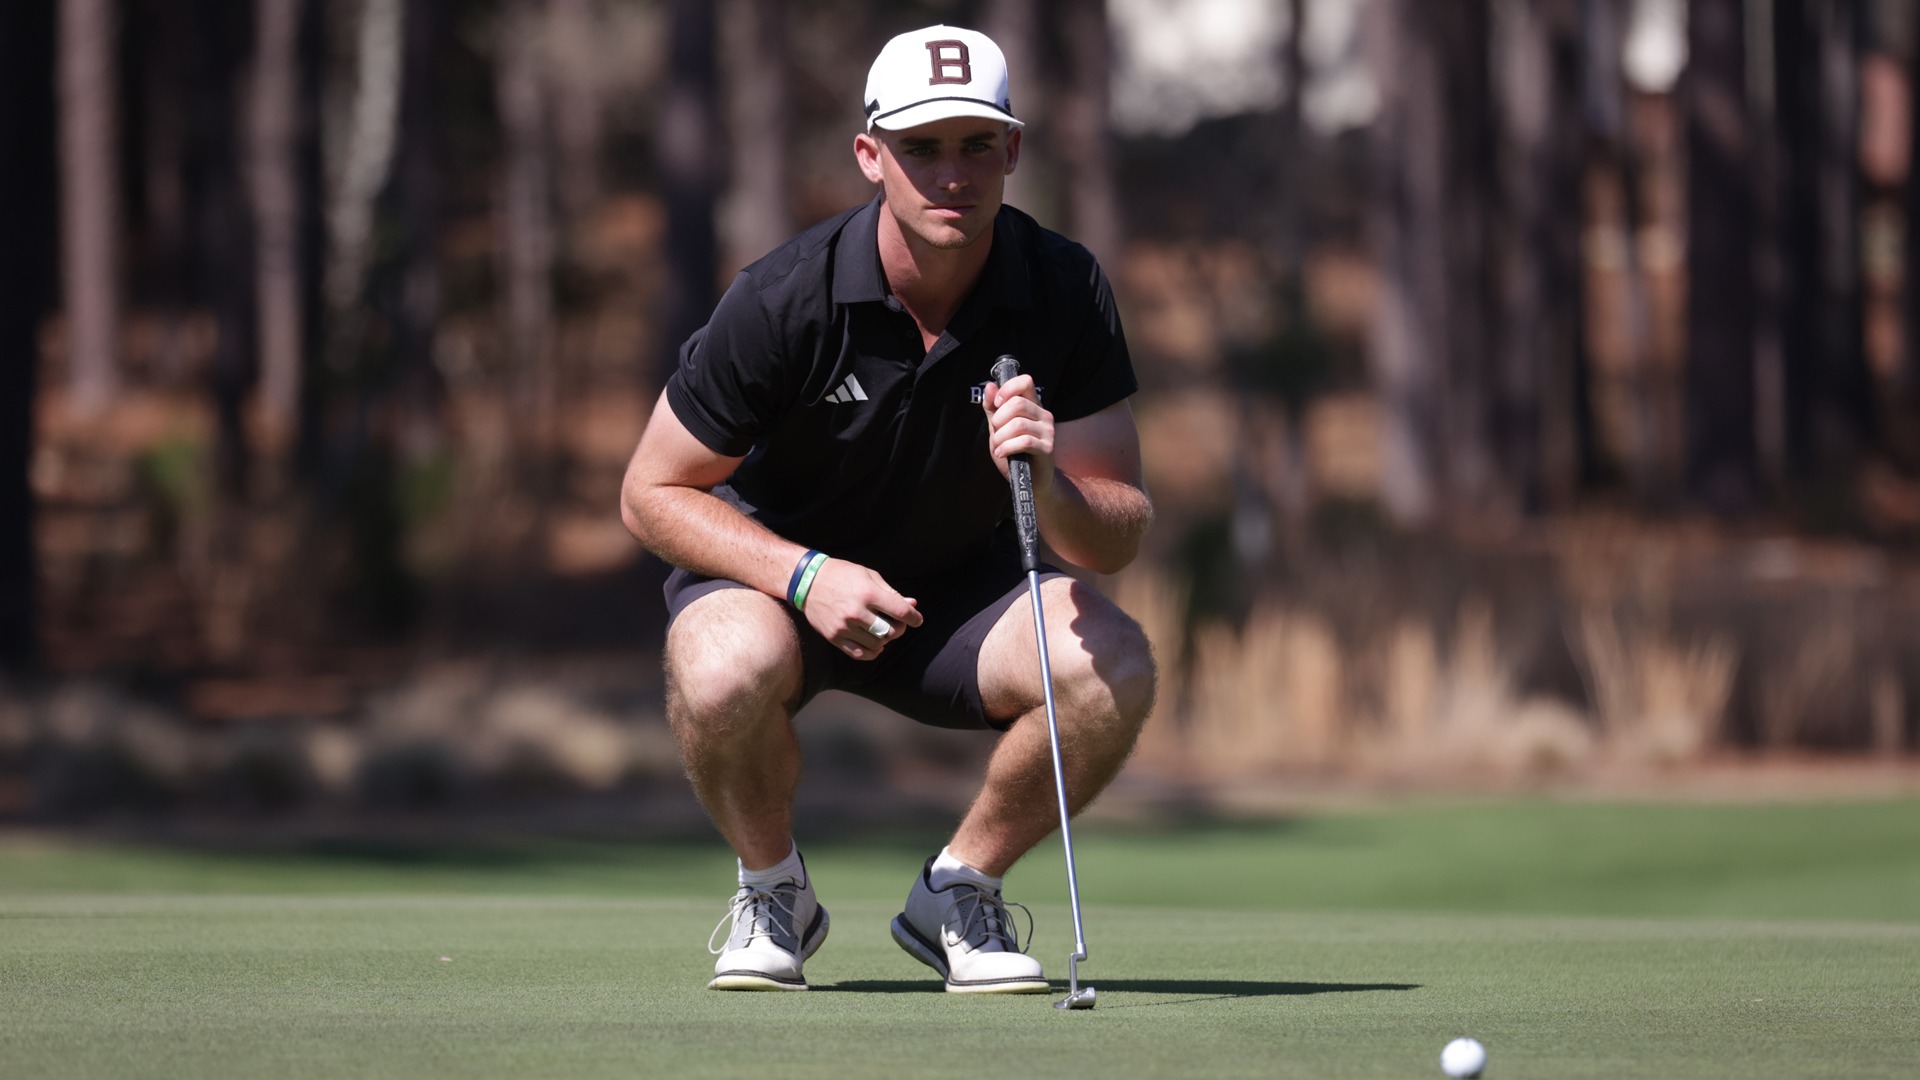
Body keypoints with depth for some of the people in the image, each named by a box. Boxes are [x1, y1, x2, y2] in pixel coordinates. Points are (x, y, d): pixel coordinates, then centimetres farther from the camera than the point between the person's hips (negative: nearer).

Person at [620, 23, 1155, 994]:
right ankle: (771, 890, -4)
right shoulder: (784, 301, -23)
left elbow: (1119, 537, -15)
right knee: (727, 673, -38)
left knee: (1114, 667, -28)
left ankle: (957, 893, 0)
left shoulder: (1065, 293, -16)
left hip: (961, 586, 3)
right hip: (773, 567, -2)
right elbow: (652, 493, -14)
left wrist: (1050, 486, -38)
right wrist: (808, 575, -28)